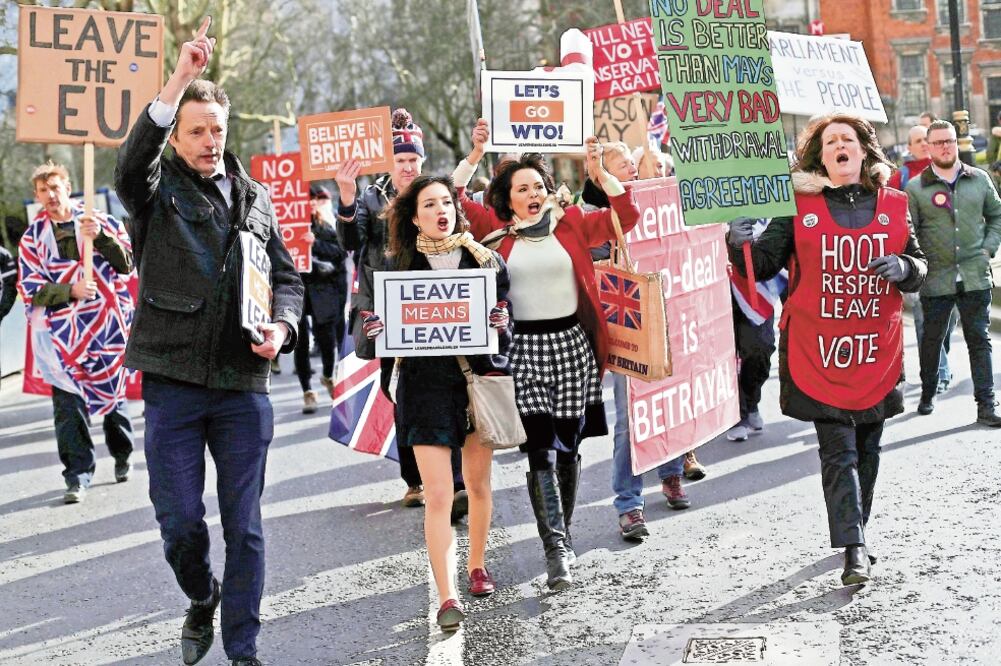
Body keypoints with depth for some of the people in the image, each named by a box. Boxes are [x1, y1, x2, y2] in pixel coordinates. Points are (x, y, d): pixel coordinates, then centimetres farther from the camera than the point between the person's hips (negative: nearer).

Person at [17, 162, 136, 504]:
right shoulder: (33, 237, 7)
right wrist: (70, 291, -14)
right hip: (62, 331, 0)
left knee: (113, 392, 12)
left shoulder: (102, 222, 6)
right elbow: (31, 290, 1)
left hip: (107, 324, 0)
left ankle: (122, 456, 34)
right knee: (68, 402, -9)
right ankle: (77, 474, -4)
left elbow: (127, 265, -3)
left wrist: (102, 238, -18)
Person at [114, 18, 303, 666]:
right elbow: (131, 164, -22)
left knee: (244, 525, 6)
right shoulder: (157, 189, 2)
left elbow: (288, 276, 16)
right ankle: (203, 598, 33)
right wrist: (179, 80, -31)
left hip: (244, 384, 2)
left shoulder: (256, 198, 13)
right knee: (180, 522, 2)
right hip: (173, 382, -2)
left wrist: (282, 326, -6)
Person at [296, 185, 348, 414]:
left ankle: (328, 376, 32)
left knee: (328, 338, 2)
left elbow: (340, 252, -1)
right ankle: (308, 392, 10)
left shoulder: (327, 227, 9)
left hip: (322, 288, 2)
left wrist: (316, 244, -14)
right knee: (301, 341, 0)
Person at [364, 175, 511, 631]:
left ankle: (477, 565, 36)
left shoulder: (485, 260, 5)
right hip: (427, 382, -2)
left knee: (478, 484, 15)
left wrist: (502, 324, -14)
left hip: (480, 375, 2)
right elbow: (386, 324, 6)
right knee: (438, 495, -10)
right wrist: (377, 331, -16)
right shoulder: (398, 265, 2)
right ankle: (448, 598, -10)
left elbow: (506, 315, 8)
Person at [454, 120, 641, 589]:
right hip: (524, 347, -1)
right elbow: (454, 200, 1)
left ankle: (562, 535, 24)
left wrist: (598, 171, -8)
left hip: (572, 343, 1)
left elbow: (625, 215, 2)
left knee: (568, 445, 9)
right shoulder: (496, 230, 5)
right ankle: (556, 547, -6)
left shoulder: (572, 224, 6)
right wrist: (475, 154, -4)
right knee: (540, 449, -7)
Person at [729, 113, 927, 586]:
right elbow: (765, 263, -3)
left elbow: (919, 267, 13)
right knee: (838, 451, -7)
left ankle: (855, 531, 29)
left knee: (867, 449, 13)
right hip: (818, 351, -3)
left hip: (877, 349, 3)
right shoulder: (800, 206, -1)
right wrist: (741, 246, -24)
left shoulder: (893, 205, 7)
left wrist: (903, 268, -9)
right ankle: (854, 549, -6)